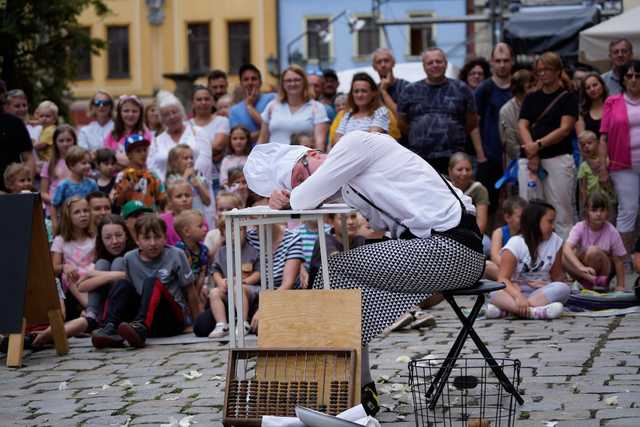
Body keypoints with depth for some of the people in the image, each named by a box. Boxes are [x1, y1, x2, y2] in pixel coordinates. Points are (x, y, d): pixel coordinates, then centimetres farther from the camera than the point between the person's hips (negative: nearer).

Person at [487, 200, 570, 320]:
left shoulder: (555, 241, 2)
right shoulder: (515, 244, -7)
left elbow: (557, 276, 7)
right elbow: (503, 278, -17)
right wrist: (518, 297, -37)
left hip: (541, 293, 3)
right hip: (516, 290, -3)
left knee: (563, 288, -30)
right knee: (496, 293, -33)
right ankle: (534, 311, -57)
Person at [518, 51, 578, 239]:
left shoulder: (568, 97, 5)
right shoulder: (531, 98, 17)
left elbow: (565, 129, -6)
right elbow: (522, 126, 6)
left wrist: (539, 145, -15)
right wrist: (531, 151, -11)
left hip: (558, 159, -4)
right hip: (528, 160, 4)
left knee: (561, 214, -5)